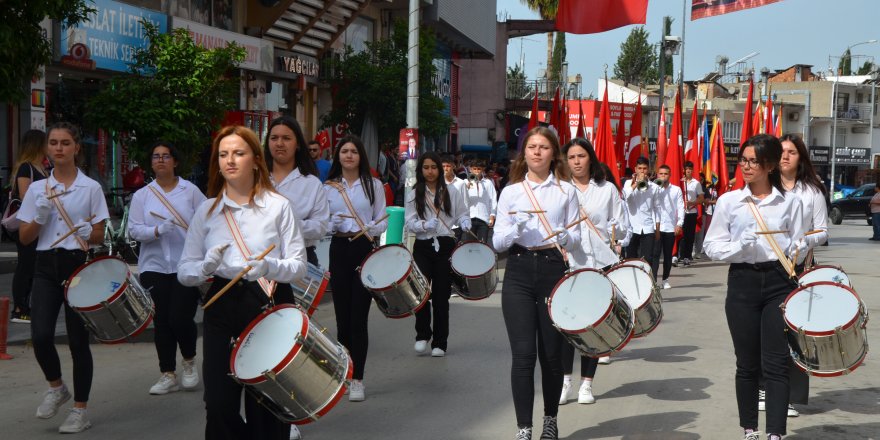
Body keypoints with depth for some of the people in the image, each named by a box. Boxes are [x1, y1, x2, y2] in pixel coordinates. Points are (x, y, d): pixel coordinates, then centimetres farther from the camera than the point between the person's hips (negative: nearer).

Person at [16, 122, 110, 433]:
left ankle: (80, 410, 15)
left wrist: (87, 233, -19)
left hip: (79, 266, -2)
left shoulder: (91, 188, 1)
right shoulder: (37, 189, 8)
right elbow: (24, 238, 6)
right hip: (47, 267, 2)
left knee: (78, 340, 1)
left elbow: (99, 236, 3)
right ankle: (56, 388, 17)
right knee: (40, 336, -13)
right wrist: (42, 213, -10)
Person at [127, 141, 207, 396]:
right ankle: (168, 375, 16)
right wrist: (158, 230, -18)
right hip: (155, 267, 2)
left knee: (181, 318, -9)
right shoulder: (142, 195, 7)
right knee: (162, 322, 5)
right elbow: (133, 230, -1)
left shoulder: (190, 191, 2)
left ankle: (189, 362, 19)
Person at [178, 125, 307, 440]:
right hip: (222, 309, 2)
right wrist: (207, 266, -16)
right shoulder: (207, 210, 7)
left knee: (266, 406, 4)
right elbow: (184, 272, 6)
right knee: (219, 407, -3)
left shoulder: (278, 205, 0)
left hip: (271, 307, -2)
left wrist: (269, 267, -24)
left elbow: (299, 266, -4)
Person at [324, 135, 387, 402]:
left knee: (359, 318, -6)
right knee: (342, 317, 5)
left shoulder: (373, 185, 7)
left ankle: (357, 380, -2)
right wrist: (334, 223, -14)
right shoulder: (328, 187, 10)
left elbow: (382, 222, 3)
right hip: (339, 250, 2)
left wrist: (366, 229, -16)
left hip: (365, 251, -2)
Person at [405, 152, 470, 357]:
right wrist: (425, 225, -18)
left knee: (441, 294, 2)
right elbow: (409, 222, 1)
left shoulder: (451, 193, 8)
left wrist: (465, 223, -10)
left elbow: (463, 214, 12)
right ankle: (423, 334, 9)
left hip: (445, 245, 0)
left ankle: (439, 343, 12)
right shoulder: (414, 194, 7)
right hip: (422, 246, 0)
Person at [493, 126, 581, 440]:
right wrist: (516, 229, -16)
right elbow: (497, 242, 3)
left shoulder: (566, 190, 6)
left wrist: (563, 237, -17)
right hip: (519, 273, 0)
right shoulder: (511, 191, 7)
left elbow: (576, 238, 5)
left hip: (553, 271, 0)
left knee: (551, 353, 7)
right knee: (523, 354, -6)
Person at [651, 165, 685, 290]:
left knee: (668, 255, 9)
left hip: (671, 227, 2)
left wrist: (679, 224, -4)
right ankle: (653, 280, -7)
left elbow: (680, 207, 6)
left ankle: (665, 280, 19)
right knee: (655, 254, -7)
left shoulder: (676, 190, 8)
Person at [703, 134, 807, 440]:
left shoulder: (790, 202, 4)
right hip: (743, 281, 1)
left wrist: (797, 253, -14)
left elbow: (798, 245, 8)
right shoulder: (728, 201, 3)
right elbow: (711, 246, 3)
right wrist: (738, 247, -15)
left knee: (776, 362, -3)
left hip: (779, 281, 0)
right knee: (747, 363, 8)